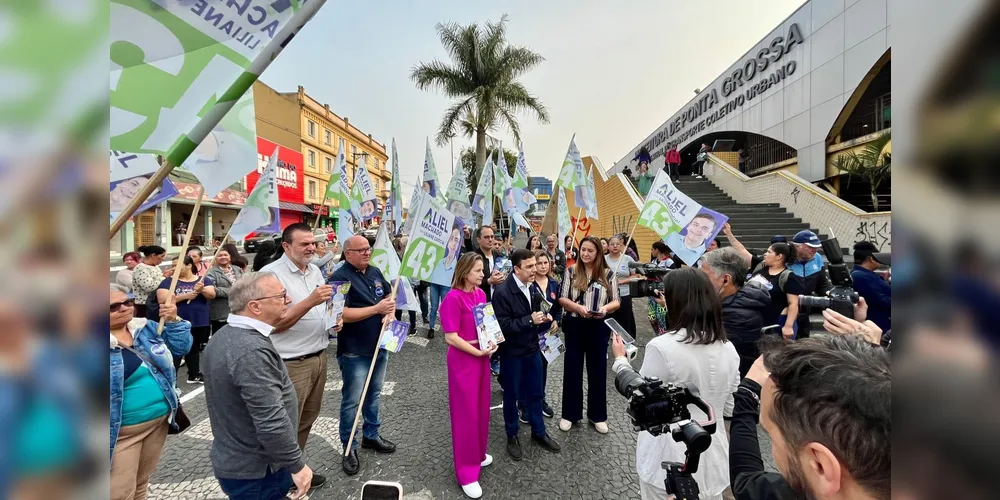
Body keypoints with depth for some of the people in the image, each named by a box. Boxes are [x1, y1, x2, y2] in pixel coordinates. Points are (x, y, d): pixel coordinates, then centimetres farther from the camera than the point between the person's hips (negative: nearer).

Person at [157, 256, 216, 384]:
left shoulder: (204, 280, 2)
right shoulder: (168, 281, -2)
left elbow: (212, 295, -9)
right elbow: (162, 300, -13)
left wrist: (202, 289, -30)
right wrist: (185, 296, -22)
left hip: (200, 323, 3)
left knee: (194, 349, 18)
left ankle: (194, 375, 33)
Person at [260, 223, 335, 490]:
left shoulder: (315, 271, 8)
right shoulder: (271, 273, -16)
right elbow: (273, 323, -21)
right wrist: (310, 301, -30)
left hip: (319, 357, 8)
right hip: (291, 364, -7)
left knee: (307, 419, 20)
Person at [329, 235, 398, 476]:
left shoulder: (375, 272, 7)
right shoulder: (340, 277, -16)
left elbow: (390, 294, 19)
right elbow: (342, 314, -24)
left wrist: (390, 305, -4)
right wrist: (377, 309, -23)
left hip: (380, 345, 7)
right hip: (355, 352, -7)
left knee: (374, 394, 20)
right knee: (352, 401, 5)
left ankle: (371, 435, 37)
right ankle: (349, 447, 23)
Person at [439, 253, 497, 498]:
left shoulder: (480, 294, 2)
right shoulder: (453, 298, -20)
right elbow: (451, 338, -21)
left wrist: (491, 342, -4)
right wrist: (478, 352, -18)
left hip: (482, 358, 7)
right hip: (463, 361, -7)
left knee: (481, 408, 19)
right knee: (466, 412, 5)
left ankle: (478, 453, 41)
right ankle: (467, 472, 22)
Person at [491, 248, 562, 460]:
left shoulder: (534, 286, -3)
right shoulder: (502, 291, -22)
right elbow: (503, 325, -24)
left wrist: (545, 319, -7)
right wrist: (529, 320, -25)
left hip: (533, 348, 5)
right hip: (512, 352, -5)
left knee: (535, 393, 18)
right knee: (511, 395, 13)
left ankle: (539, 432, 39)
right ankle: (512, 436, 34)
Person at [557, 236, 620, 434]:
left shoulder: (608, 274, -1)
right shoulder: (571, 271, -2)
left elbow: (616, 301, 1)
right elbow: (562, 299, -4)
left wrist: (605, 308, -20)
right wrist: (578, 307, -22)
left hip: (599, 327, 0)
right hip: (575, 326, 0)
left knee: (598, 370, 12)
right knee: (572, 369, 9)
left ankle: (597, 415, 29)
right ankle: (570, 413, 25)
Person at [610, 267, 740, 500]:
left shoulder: (662, 347, -25)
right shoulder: (728, 348, -4)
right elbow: (730, 408, 6)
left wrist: (620, 359, 0)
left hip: (670, 462, -5)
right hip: (713, 460, 5)